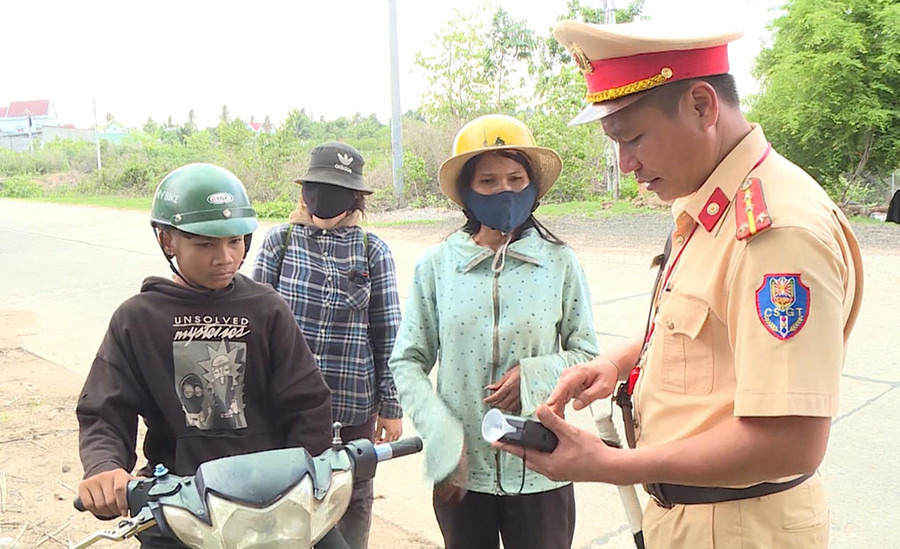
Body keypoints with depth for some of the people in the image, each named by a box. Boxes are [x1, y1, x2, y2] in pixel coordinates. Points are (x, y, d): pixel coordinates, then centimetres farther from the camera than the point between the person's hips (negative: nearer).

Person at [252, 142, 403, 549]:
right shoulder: (279, 241, 0)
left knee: (354, 498, 16)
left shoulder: (373, 251, -2)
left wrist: (391, 406, 1)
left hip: (354, 406, 0)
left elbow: (387, 332, 0)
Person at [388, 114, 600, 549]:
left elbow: (587, 353, 3)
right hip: (461, 472, 1)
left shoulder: (558, 262, -4)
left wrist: (533, 376, -15)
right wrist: (441, 437, -11)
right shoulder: (436, 265, -4)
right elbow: (407, 363, 0)